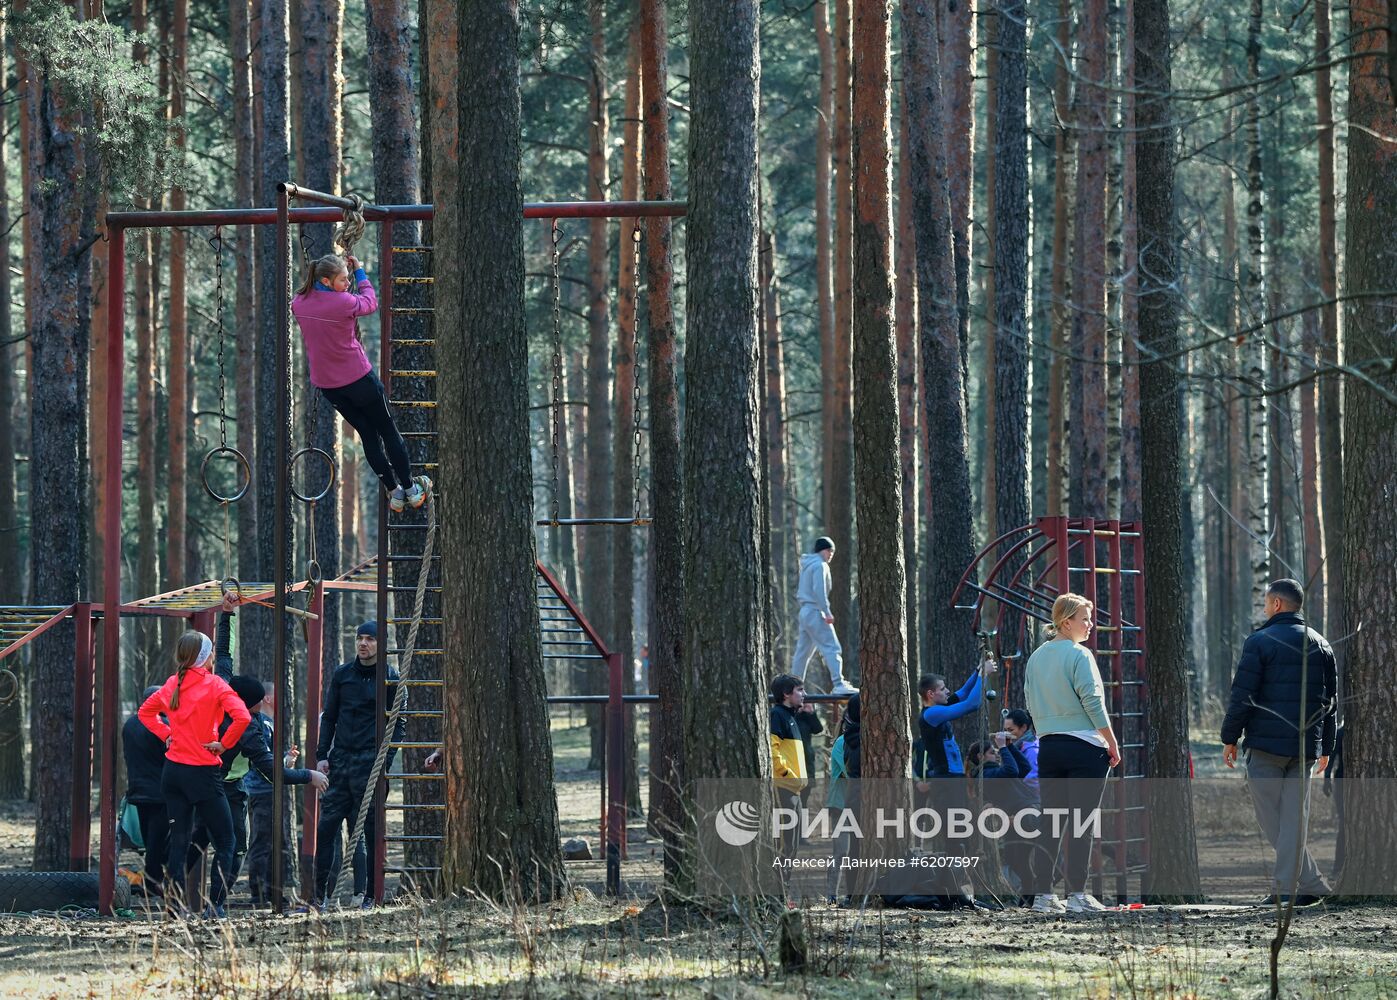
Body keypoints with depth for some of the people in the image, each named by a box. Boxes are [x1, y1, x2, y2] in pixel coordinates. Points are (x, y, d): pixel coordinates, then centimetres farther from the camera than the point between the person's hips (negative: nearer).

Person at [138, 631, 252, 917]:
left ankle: (173, 903, 6)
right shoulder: (214, 685, -11)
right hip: (203, 773, -6)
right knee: (224, 840, 4)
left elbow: (145, 711, 22)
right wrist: (224, 744, -10)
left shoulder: (172, 684, 7)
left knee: (178, 840, 11)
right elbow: (242, 717, -24)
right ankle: (216, 905, -4)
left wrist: (166, 734, 13)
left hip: (173, 771, 6)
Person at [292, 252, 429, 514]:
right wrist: (360, 271, 6)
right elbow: (370, 302, -4)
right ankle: (410, 489, 23)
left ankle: (394, 492, 19)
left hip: (326, 383, 5)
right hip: (358, 378, -5)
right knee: (388, 430, 14)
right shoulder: (342, 303, -25)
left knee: (367, 433, 17)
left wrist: (342, 268, 13)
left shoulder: (298, 304, -7)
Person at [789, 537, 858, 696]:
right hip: (815, 612, -10)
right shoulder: (820, 565, -8)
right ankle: (838, 684, -23)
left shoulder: (807, 565, 20)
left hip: (805, 611, 10)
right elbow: (819, 591, -19)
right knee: (832, 648, -13)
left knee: (803, 652, 13)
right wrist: (827, 612, -20)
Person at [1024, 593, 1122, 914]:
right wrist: (1112, 743, -6)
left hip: (1048, 746, 6)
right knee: (1081, 824, -4)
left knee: (1051, 822, 9)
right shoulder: (1079, 655, -10)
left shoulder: (1036, 658, 11)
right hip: (1084, 745, -6)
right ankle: (1077, 894, -6)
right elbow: (1093, 702, -12)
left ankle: (1042, 895, 7)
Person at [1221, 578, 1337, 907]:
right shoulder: (1320, 645, 12)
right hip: (1307, 745, 5)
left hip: (1267, 743, -5)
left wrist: (1230, 738, -1)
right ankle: (1287, 889, 2)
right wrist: (1326, 747, 21)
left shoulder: (1260, 642, -6)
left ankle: (1312, 884, -5)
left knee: (1270, 818, 1)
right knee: (1294, 818, 7)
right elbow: (1331, 700, 15)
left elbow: (1242, 695, -10)